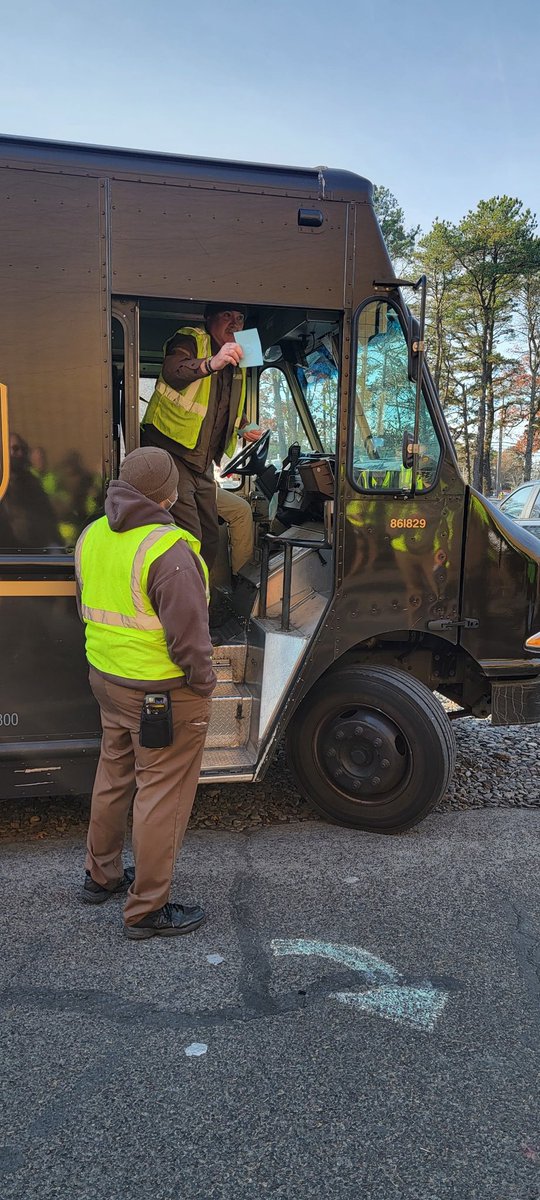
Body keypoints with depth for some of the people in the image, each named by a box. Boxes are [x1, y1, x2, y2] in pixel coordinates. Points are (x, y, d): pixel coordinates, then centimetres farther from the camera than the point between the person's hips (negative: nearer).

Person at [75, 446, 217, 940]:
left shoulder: (92, 535, 3)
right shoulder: (169, 551, -25)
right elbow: (189, 635, -25)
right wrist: (203, 682, -9)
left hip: (107, 677, 8)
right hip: (164, 693, -8)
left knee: (114, 775, 24)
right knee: (162, 795, 5)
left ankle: (101, 875, 41)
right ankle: (147, 910, 18)